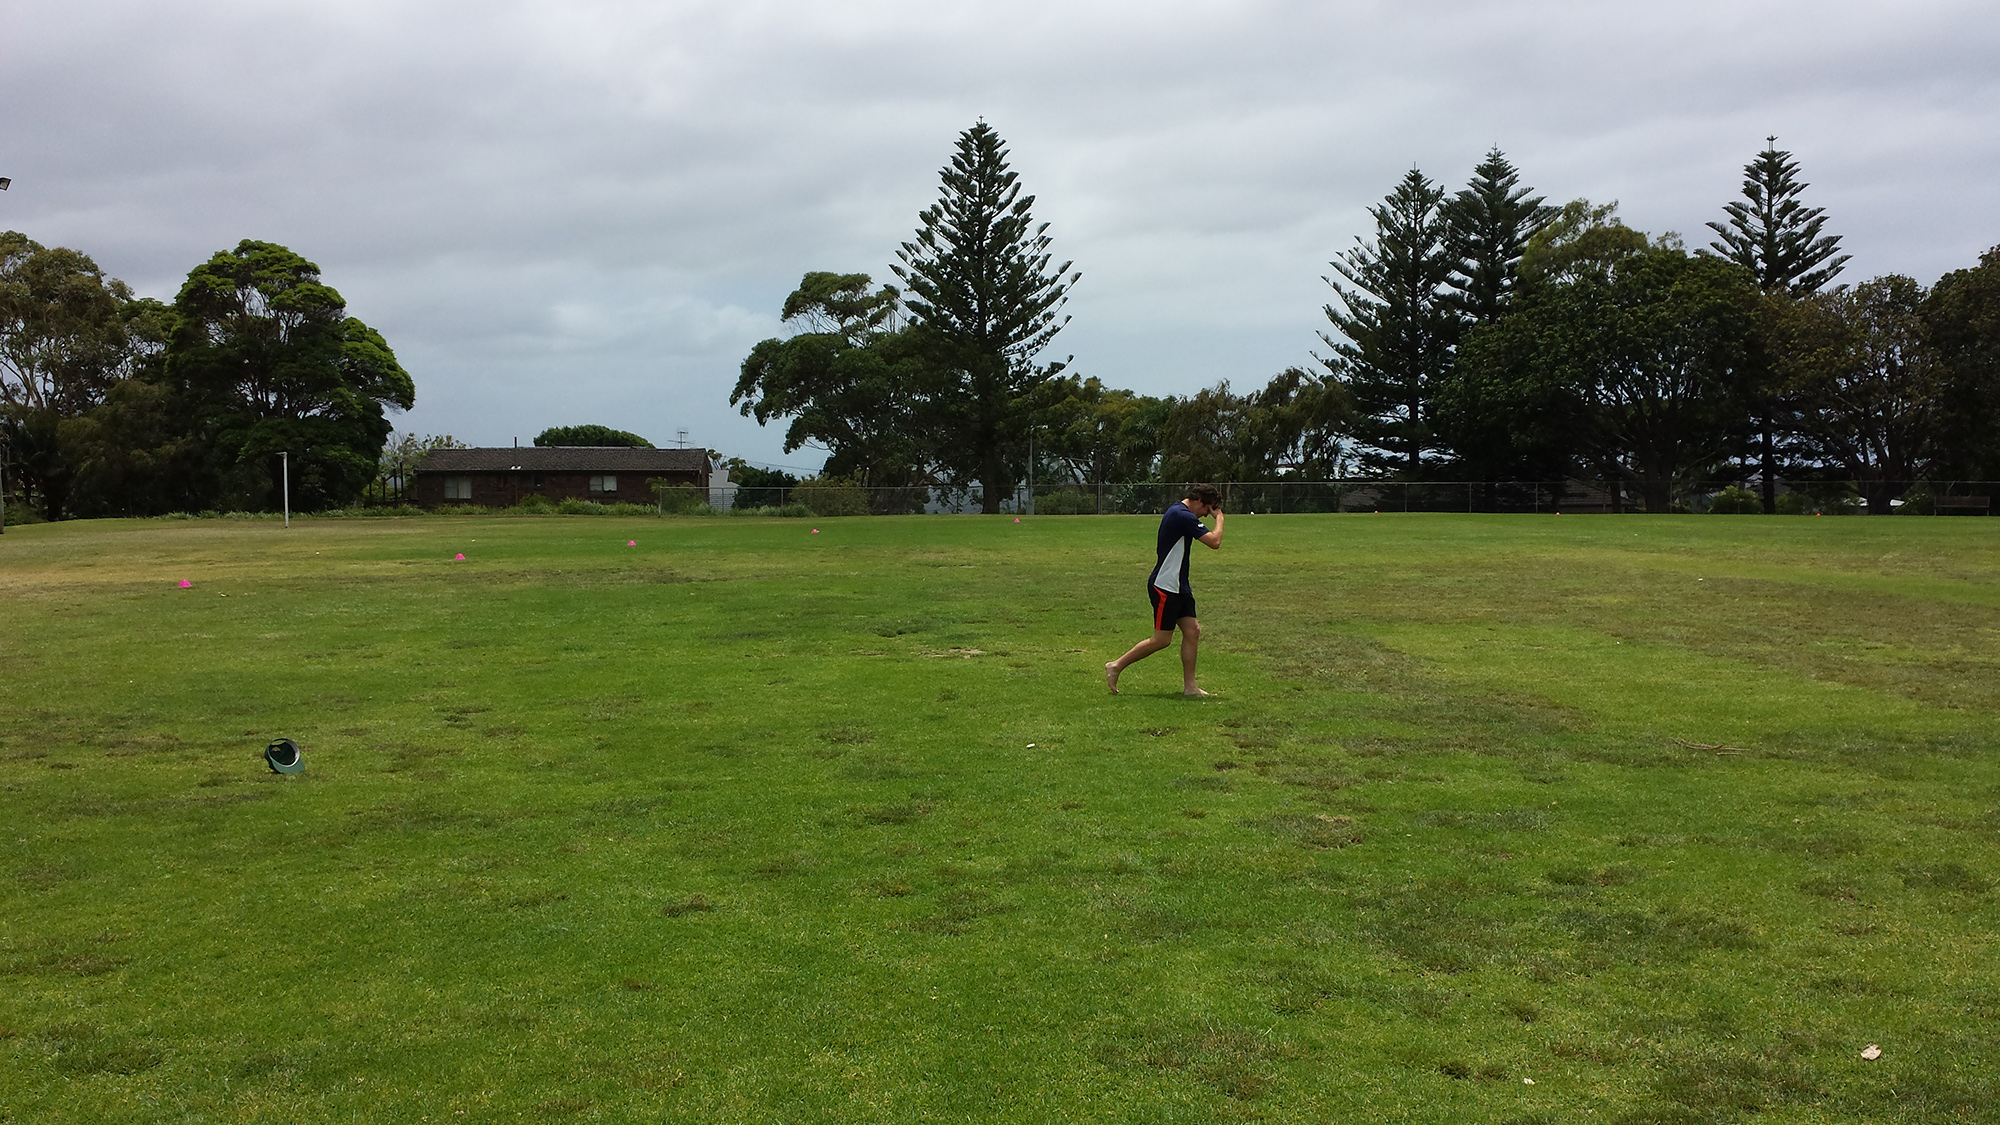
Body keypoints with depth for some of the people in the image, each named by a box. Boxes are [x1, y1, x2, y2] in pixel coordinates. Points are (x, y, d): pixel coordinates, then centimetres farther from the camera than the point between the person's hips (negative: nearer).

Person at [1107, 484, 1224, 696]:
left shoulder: (1176, 512, 14)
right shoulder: (1183, 516, -19)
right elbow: (1214, 541, -21)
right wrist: (1219, 518, -5)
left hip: (1178, 587, 11)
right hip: (1165, 587, -11)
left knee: (1192, 630, 5)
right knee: (1162, 639, -4)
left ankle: (1189, 685, 8)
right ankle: (1116, 666, 6)